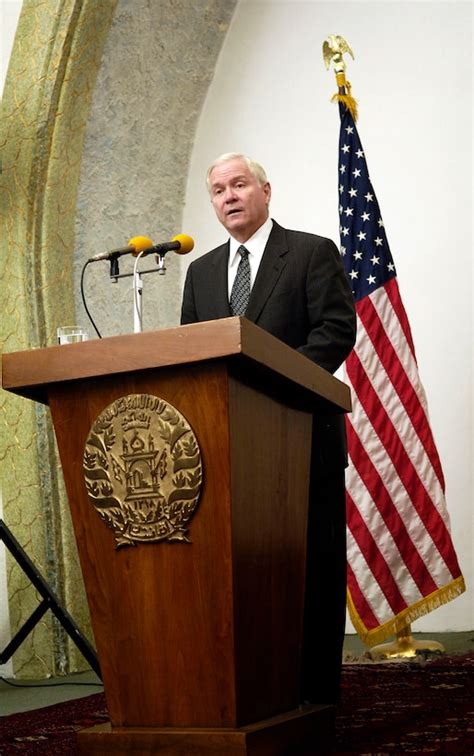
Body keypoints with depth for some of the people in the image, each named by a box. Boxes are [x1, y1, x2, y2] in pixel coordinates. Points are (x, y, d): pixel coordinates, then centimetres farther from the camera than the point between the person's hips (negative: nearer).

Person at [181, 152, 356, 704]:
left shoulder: (313, 253, 3)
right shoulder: (201, 272, 18)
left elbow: (337, 329, -8)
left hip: (302, 436, -4)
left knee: (313, 565, 1)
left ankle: (315, 690, 11)